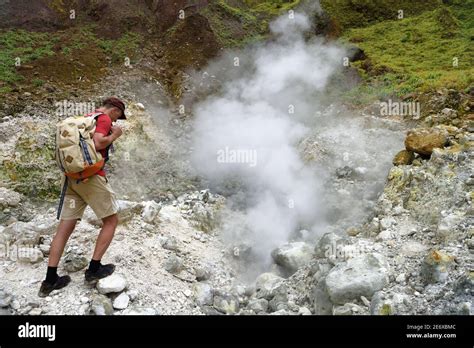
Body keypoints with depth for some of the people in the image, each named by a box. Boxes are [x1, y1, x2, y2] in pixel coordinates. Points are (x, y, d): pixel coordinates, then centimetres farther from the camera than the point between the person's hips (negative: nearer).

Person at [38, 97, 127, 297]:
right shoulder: (104, 118, -3)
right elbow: (98, 143, -19)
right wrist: (114, 135, -2)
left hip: (72, 176, 8)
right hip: (91, 176, -8)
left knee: (65, 228, 5)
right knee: (111, 220, 6)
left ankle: (50, 279, 7)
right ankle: (94, 269, 6)